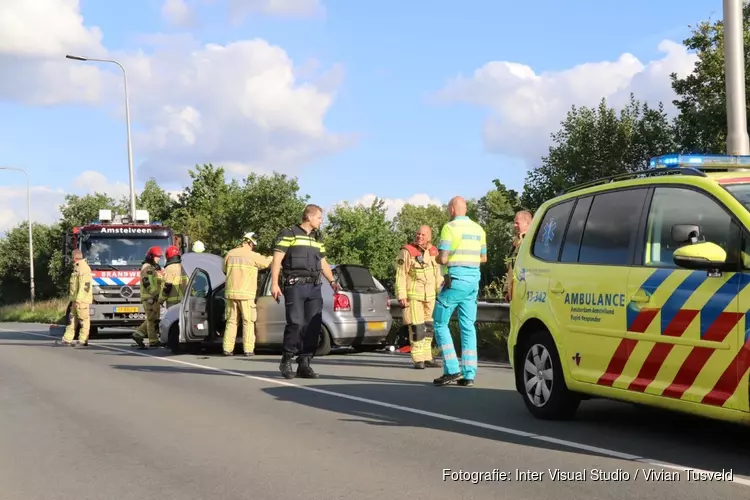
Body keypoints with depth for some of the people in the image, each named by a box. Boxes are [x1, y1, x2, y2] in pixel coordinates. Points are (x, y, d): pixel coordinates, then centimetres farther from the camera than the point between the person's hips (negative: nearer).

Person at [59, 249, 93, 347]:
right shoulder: (77, 267, 17)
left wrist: (78, 299, -23)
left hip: (82, 300, -11)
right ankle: (67, 339, 14)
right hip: (76, 299, 11)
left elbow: (85, 286, -22)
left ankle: (83, 341, -2)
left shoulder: (83, 268, -16)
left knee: (83, 320, -5)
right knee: (72, 319, 11)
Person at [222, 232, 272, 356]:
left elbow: (225, 270, 17)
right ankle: (248, 349, -1)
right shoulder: (252, 256, -8)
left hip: (230, 293, 4)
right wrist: (272, 257, 29)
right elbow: (266, 263, 8)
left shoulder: (230, 254, 6)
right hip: (246, 294, -4)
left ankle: (228, 348, 7)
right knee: (248, 322, 3)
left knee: (231, 321, 11)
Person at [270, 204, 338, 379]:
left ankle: (304, 364, 4)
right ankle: (286, 362, 2)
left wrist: (332, 280, 10)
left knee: (313, 325, -2)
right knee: (296, 323, -13)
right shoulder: (289, 234, 1)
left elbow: (323, 262, 27)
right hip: (295, 285, -6)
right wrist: (274, 283, -13)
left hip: (314, 287, 6)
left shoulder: (318, 238, 21)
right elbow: (277, 260, -3)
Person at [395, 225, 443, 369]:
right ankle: (418, 360, -1)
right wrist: (402, 296, -17)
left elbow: (438, 274, 14)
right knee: (416, 328, -8)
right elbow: (400, 275, -12)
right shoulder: (407, 252, -11)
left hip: (429, 296, 6)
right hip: (413, 296, -6)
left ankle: (427, 358, 19)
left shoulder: (433, 252, 7)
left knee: (428, 328, 10)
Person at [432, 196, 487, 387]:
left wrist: (437, 257, 8)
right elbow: (483, 258, 19)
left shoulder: (450, 228, -9)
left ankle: (452, 370, -4)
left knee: (440, 323, 4)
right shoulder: (478, 229, 12)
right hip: (474, 280, 6)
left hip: (456, 279, -6)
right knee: (468, 326, 8)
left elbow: (442, 259, -13)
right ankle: (469, 374, 5)